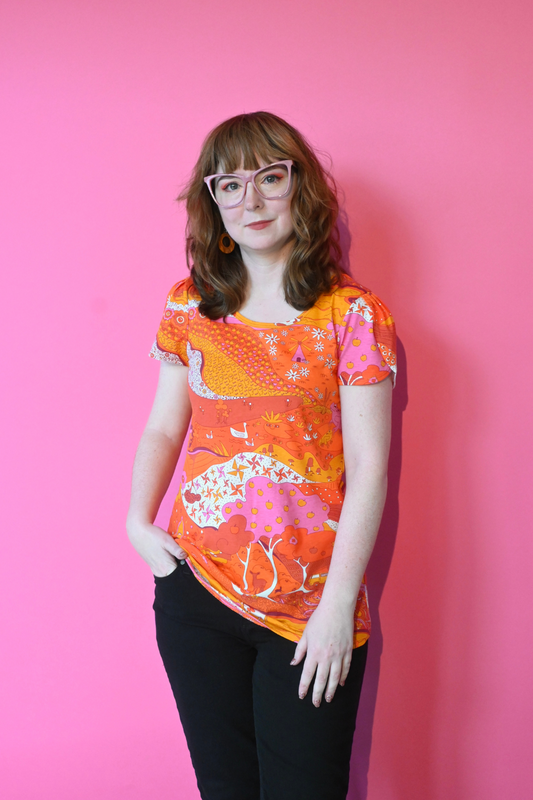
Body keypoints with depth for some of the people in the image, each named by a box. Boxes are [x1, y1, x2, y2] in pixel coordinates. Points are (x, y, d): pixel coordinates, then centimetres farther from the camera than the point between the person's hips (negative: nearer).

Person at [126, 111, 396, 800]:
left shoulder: (354, 316, -6)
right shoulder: (189, 306, 5)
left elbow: (369, 469, -8)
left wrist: (338, 606, -11)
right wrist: (138, 523, -1)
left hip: (311, 610, -3)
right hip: (195, 589, 3)